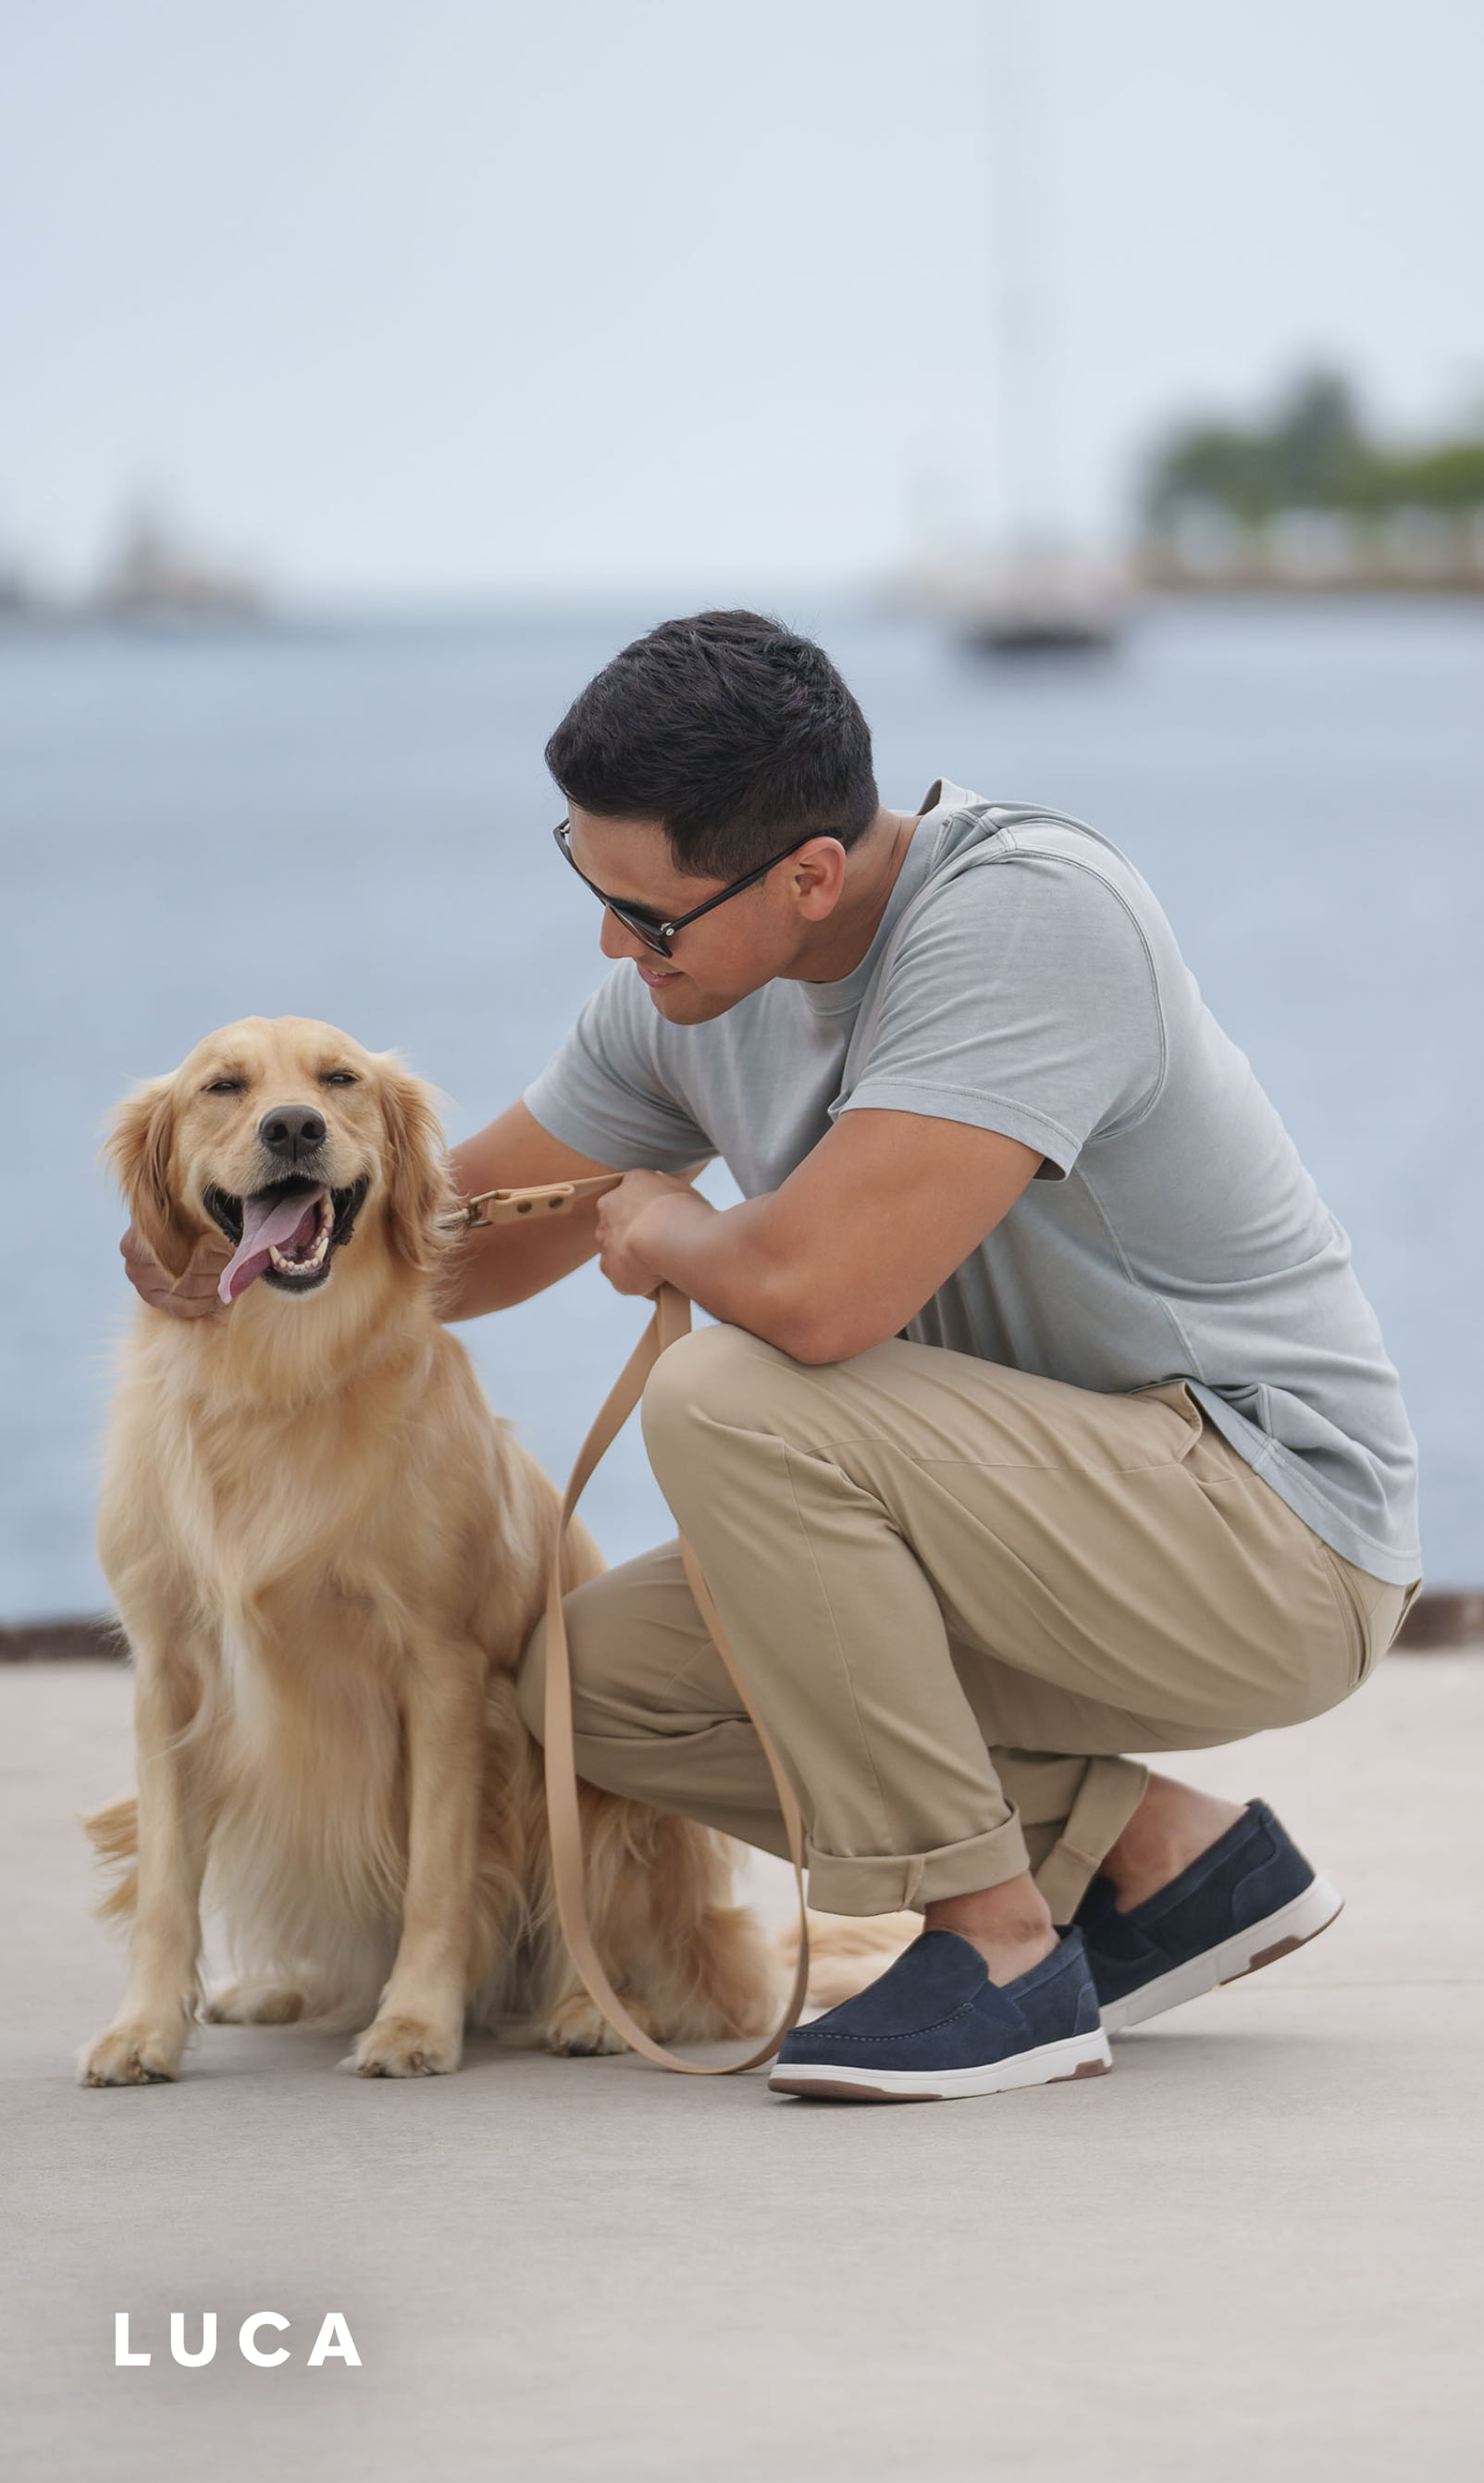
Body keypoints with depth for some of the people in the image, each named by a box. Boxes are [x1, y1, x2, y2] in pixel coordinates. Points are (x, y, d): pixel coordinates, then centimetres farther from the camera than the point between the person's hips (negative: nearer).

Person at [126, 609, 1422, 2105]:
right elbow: (471, 1231, 15)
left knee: (730, 1404, -25)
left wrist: (664, 1229, -12)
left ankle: (998, 1950, -15)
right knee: (599, 1677, 2)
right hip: (1065, 1522, 9)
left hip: (1272, 1530, -9)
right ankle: (1158, 1853, 7)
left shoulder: (1023, 915, -26)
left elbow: (813, 1293, -36)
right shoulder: (694, 985, 1)